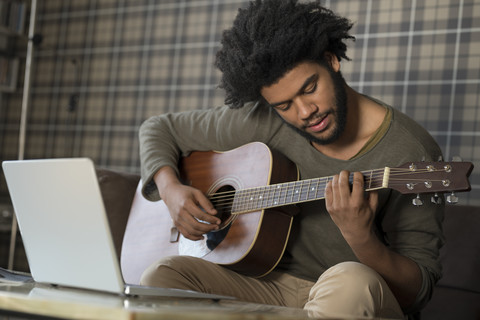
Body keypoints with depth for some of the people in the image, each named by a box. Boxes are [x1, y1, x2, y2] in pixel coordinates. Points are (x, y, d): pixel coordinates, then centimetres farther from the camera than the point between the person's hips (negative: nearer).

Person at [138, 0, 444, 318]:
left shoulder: (410, 154, -13)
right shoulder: (263, 122, -1)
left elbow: (418, 293, -12)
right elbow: (160, 128, 13)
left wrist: (361, 238, -32)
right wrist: (171, 190, -8)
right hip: (274, 285, 4)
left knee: (353, 282, -40)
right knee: (163, 275, -24)